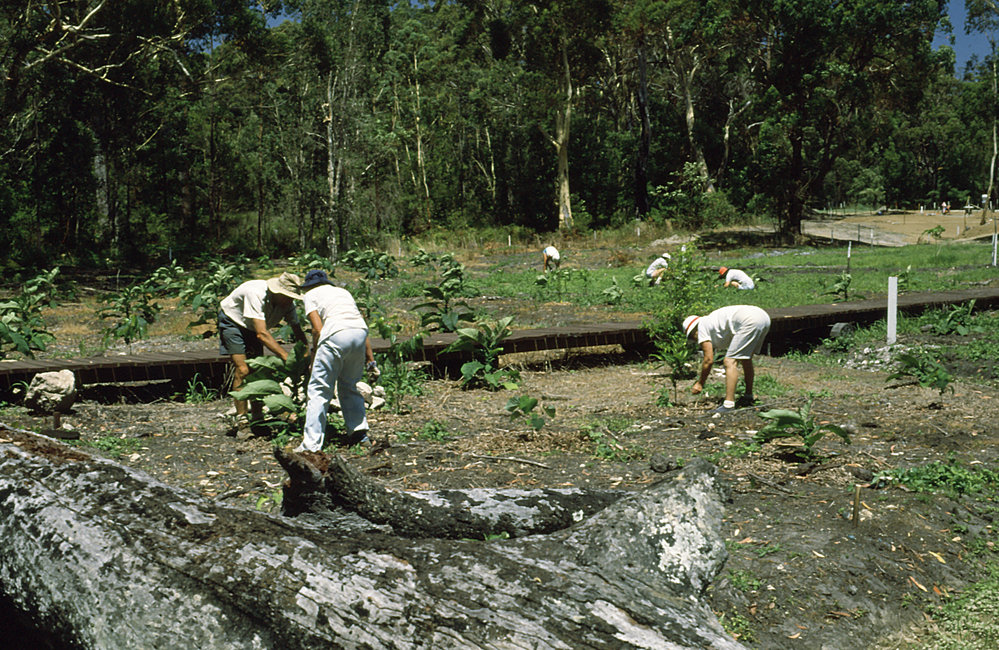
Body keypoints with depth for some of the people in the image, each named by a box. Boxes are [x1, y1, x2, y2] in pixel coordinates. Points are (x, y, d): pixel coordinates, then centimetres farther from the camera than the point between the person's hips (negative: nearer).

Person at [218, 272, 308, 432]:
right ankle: (241, 418, -10)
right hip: (232, 321, -6)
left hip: (252, 327, 6)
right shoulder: (256, 294, -38)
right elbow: (262, 334, -42)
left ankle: (257, 418, 7)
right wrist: (286, 357, -45)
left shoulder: (287, 302, -18)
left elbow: (298, 331, -11)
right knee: (242, 370, -17)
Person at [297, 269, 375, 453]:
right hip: (360, 333, 6)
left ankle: (311, 445, -2)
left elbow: (317, 329, 2)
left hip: (336, 334, -5)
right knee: (349, 386, 23)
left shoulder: (311, 295, 17)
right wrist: (370, 360, 25)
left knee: (318, 390, 1)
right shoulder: (343, 291, 32)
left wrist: (314, 357, 13)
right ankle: (360, 433, 20)